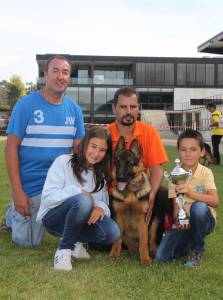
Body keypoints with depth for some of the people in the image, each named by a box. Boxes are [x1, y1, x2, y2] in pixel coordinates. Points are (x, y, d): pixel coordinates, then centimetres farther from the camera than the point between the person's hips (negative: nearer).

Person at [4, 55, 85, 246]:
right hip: (31, 185, -3)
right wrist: (17, 191, -16)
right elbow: (11, 148, -11)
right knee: (28, 241, 6)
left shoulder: (74, 110, 3)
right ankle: (15, 214, 37)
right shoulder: (26, 105, -9)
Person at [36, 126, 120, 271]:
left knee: (112, 232, -24)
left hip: (82, 220, 5)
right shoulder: (64, 162, -8)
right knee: (83, 200, -36)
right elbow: (48, 197, -16)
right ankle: (64, 249, -19)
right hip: (53, 216, -5)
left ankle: (74, 241, 1)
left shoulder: (101, 173, 9)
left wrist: (101, 207, -23)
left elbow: (104, 202, 1)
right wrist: (78, 191, -25)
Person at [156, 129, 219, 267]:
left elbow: (215, 201, -26)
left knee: (198, 206, -37)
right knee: (162, 256, -18)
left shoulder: (205, 173, -12)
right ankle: (190, 243, 14)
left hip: (203, 220, -2)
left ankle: (197, 250, -11)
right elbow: (176, 205, -7)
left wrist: (190, 192, -42)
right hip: (184, 221, 2)